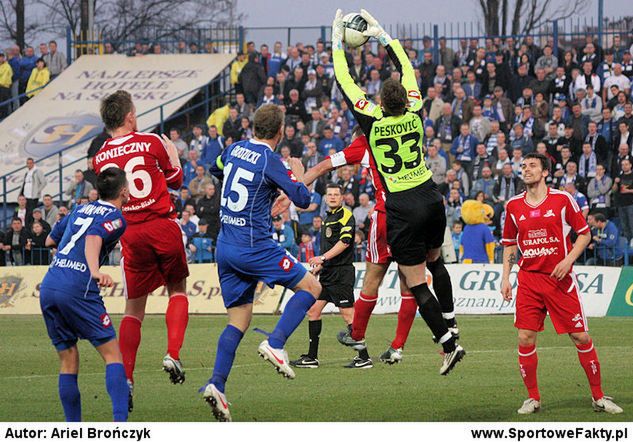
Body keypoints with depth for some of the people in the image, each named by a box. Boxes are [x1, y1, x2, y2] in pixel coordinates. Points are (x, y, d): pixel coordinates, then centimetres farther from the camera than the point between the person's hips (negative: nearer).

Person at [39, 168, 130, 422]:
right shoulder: (115, 218, 1)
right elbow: (93, 239, -19)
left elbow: (50, 240, 33)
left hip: (48, 286, 7)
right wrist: (95, 272, -35)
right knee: (112, 355, -2)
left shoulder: (80, 211, 23)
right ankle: (120, 422, -18)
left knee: (68, 362, 13)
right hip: (78, 289, -7)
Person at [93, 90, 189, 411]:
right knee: (178, 290, 17)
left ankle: (126, 377, -6)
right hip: (163, 226, -2)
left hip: (130, 235, 2)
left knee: (134, 309, 7)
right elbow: (176, 181, 8)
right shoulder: (152, 142, -4)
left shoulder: (100, 158, 4)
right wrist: (172, 153, 25)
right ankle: (173, 354, -3)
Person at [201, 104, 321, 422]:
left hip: (225, 248, 7)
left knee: (239, 321, 10)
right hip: (254, 248, -7)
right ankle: (275, 344, -10)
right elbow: (302, 199, -12)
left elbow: (216, 170, 31)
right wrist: (297, 173, 8)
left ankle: (216, 385, -6)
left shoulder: (235, 149, 9)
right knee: (311, 287, 6)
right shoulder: (270, 161, -12)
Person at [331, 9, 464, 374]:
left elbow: (345, 82, -3)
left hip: (402, 210, -5)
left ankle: (448, 344, -8)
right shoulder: (415, 114, -3)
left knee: (416, 283, -1)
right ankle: (449, 325, 31)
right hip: (431, 199, 5)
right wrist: (383, 35, 19)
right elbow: (407, 69, 12)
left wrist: (338, 41, 6)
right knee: (435, 261, 28)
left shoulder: (373, 122, -12)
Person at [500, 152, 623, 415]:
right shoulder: (514, 206, 7)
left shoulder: (562, 200, -2)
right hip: (528, 279, 3)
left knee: (581, 337, -2)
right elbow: (509, 244, 17)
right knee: (525, 338, -5)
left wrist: (568, 260, -11)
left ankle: (599, 397, 8)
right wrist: (505, 278, 9)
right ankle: (533, 398, 8)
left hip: (560, 278, -2)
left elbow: (584, 234, 3)